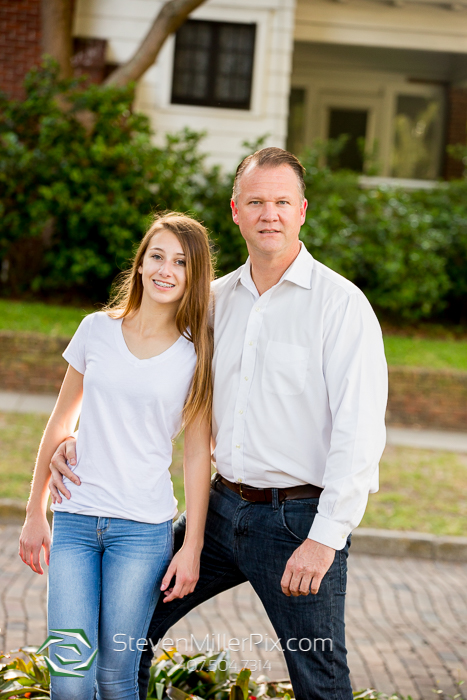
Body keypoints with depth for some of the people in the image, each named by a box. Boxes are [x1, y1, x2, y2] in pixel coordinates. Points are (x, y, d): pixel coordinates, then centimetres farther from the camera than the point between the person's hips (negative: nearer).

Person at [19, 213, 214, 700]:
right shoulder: (97, 330, 5)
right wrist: (35, 514, 13)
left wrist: (192, 547, -1)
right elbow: (60, 425, 12)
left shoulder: (197, 355, 0)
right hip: (74, 520, 1)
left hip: (144, 529, -1)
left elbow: (198, 454, 2)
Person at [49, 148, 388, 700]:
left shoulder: (340, 303, -10)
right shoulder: (215, 299, 9)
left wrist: (326, 537, -21)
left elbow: (360, 431, -16)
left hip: (300, 518, -6)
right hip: (224, 506, 6)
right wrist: (82, 440, 4)